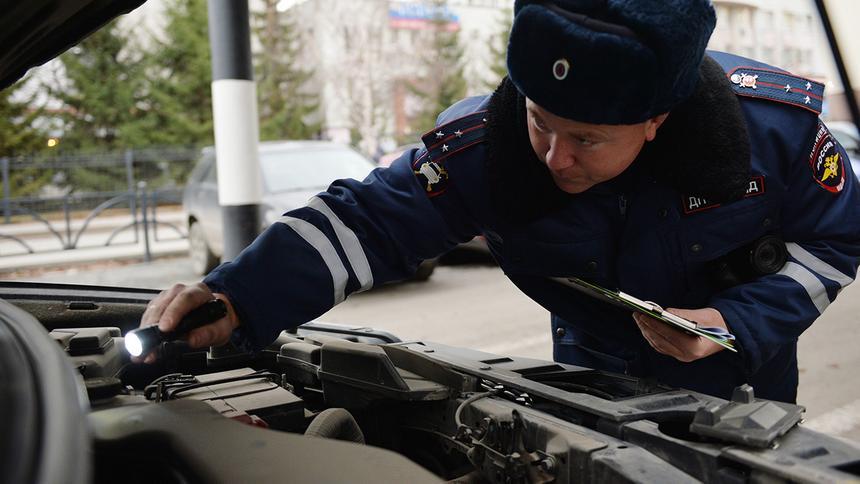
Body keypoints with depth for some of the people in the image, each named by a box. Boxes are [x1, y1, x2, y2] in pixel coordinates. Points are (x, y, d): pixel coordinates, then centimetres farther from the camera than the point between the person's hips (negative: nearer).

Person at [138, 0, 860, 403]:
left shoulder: (775, 123, -28)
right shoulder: (484, 144, -30)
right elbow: (365, 219, -32)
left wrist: (739, 324, -28)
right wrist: (238, 299, -47)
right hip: (595, 375, 1)